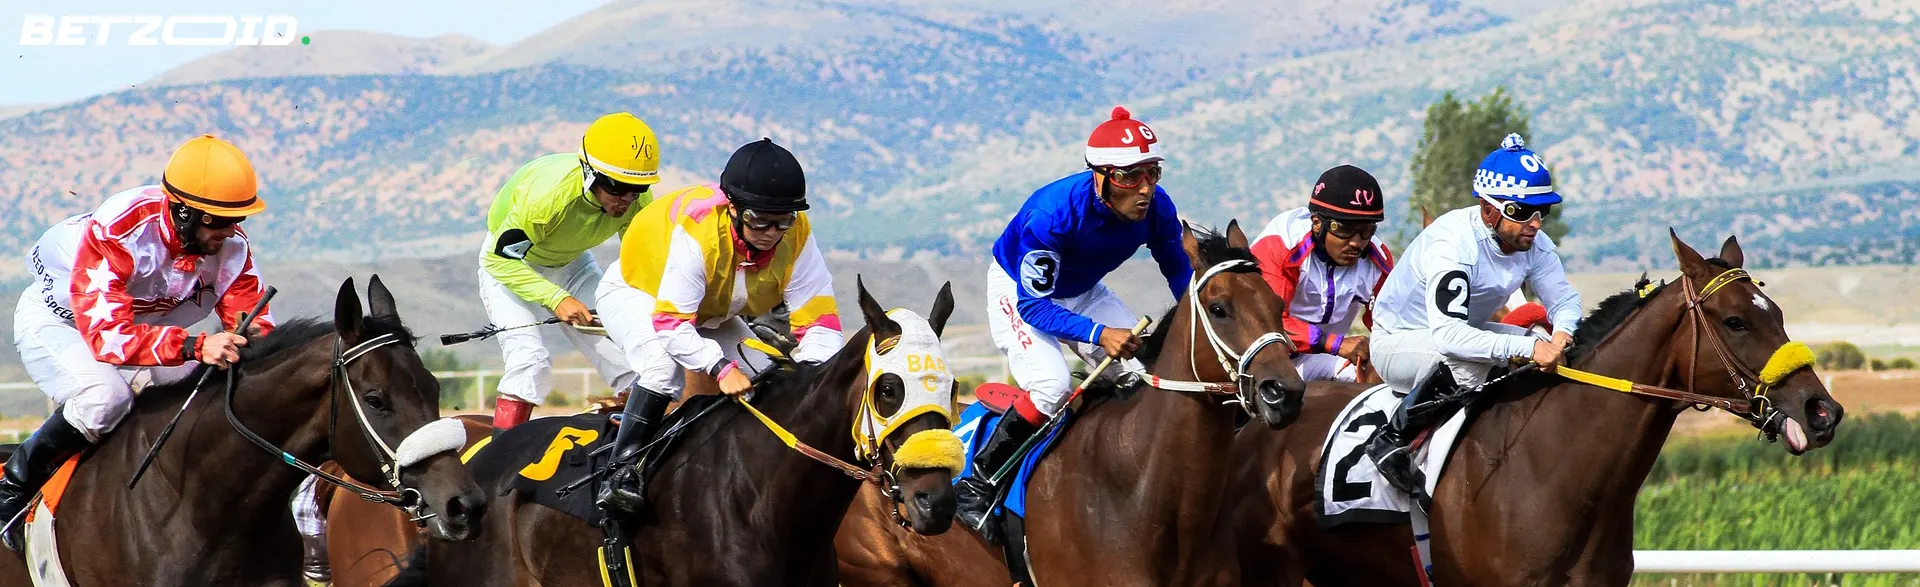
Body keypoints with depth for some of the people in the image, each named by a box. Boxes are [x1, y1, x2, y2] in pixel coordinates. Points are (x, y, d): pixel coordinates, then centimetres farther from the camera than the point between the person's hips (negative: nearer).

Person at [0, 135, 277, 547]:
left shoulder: (230, 243, -18)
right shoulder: (116, 231, -37)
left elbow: (252, 318, -12)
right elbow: (106, 335, -45)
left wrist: (254, 336, -39)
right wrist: (196, 347, -57)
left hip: (144, 324, 7)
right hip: (56, 322, -7)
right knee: (106, 398, -36)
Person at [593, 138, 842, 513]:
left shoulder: (796, 236, -27)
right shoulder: (696, 232, -42)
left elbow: (819, 321, -27)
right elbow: (671, 323, -43)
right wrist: (721, 367, -56)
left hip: (714, 315, 6)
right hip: (636, 293, -6)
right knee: (665, 364, -35)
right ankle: (624, 470, -29)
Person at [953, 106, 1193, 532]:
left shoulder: (1156, 208, -22)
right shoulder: (1052, 214, -38)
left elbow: (1179, 270, -1)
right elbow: (1034, 304, -34)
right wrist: (1099, 334, -47)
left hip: (1082, 293, 6)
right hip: (1017, 290, -6)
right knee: (1052, 384, -28)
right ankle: (976, 486, -15)